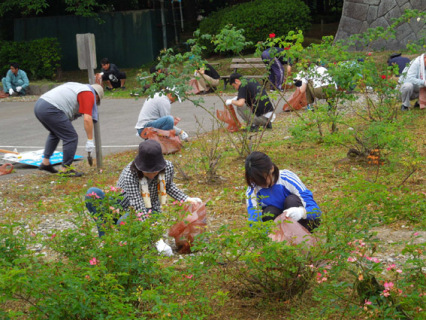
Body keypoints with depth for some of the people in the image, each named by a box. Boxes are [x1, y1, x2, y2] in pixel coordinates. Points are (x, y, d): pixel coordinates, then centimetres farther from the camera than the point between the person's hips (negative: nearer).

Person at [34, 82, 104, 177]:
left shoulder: (77, 87, 28)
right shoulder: (89, 94, 1)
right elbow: (87, 119, -8)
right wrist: (90, 140, -5)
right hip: (50, 110, -10)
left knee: (54, 133, 31)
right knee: (71, 138, -1)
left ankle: (45, 162, 31)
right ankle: (65, 169, 6)